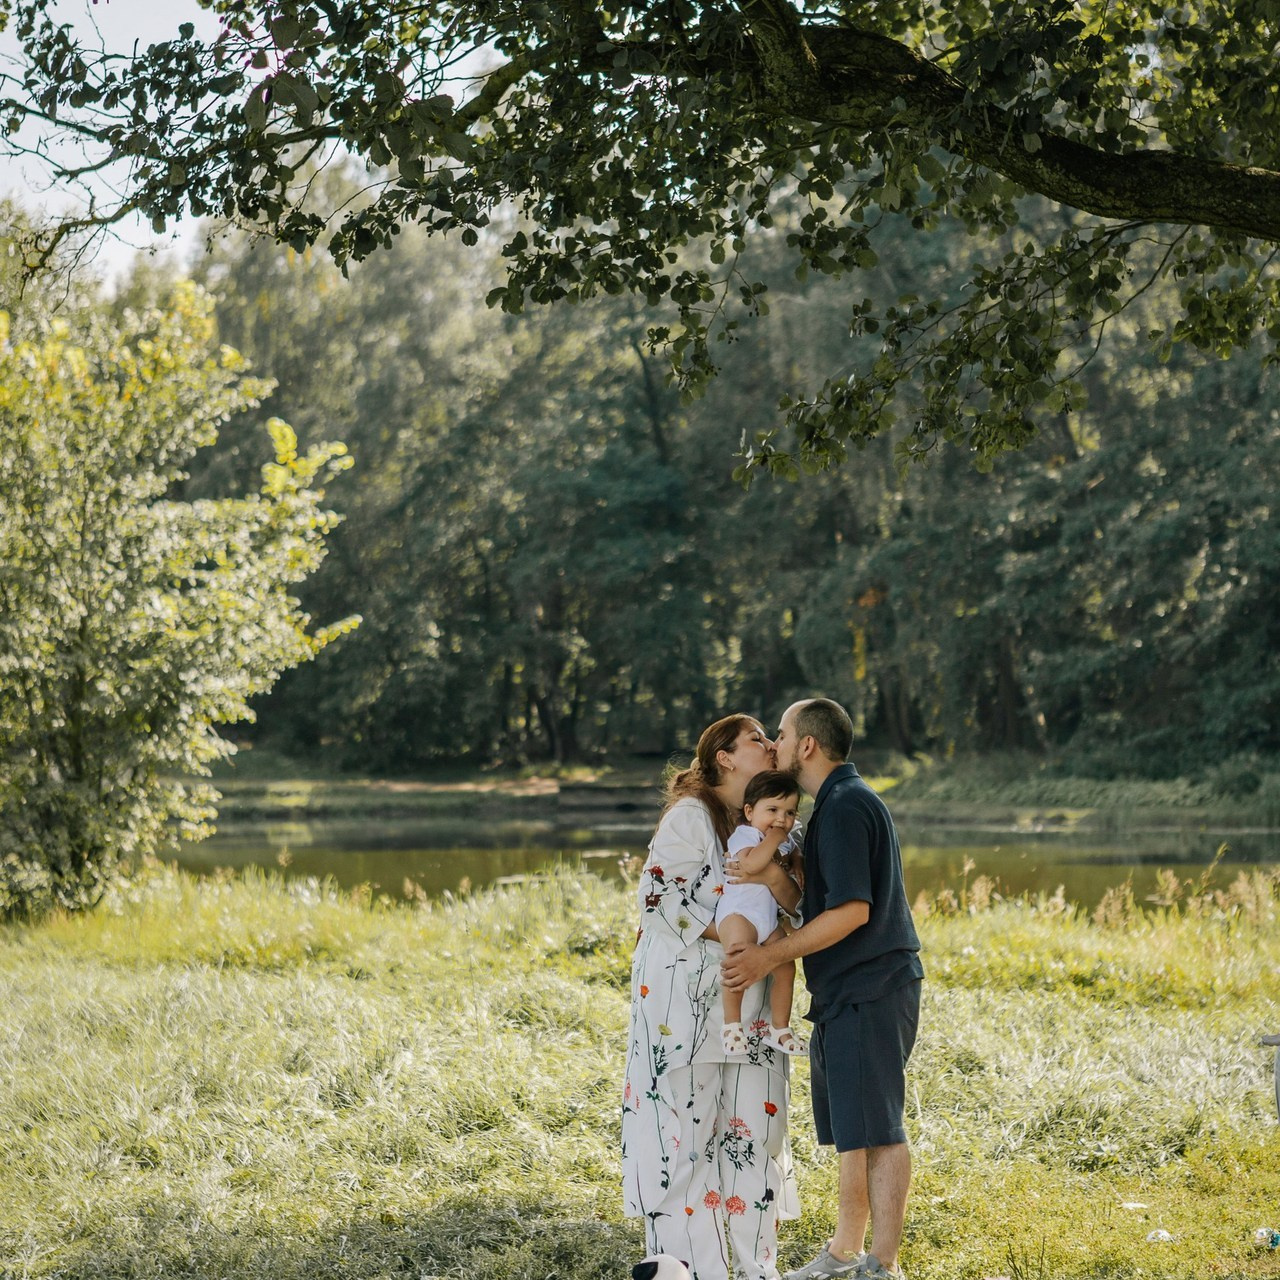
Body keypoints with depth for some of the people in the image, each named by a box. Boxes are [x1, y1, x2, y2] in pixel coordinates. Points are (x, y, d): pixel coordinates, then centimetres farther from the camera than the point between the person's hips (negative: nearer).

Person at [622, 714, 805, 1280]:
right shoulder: (690, 816, -8)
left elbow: (796, 909, 8)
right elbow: (658, 894, -14)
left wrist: (780, 881, -14)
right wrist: (727, 937, -18)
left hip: (749, 1000, 7)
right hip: (685, 995, -7)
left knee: (755, 1126, 7)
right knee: (685, 1128, -3)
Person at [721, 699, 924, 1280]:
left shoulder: (845, 807, -14)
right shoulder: (839, 803, 19)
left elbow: (852, 910, -21)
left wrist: (771, 955, -18)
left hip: (869, 992, -11)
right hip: (846, 993, 11)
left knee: (875, 1131, -8)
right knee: (852, 1130, 16)